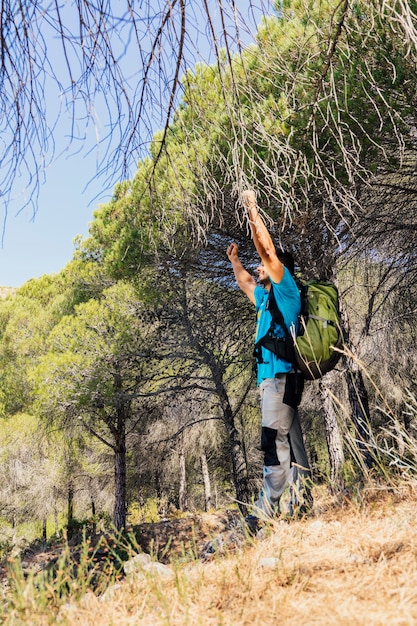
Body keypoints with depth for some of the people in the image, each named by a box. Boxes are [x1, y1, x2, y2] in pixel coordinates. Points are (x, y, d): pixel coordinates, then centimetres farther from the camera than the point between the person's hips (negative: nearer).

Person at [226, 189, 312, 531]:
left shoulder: (287, 289, 1)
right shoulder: (266, 298, 24)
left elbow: (268, 249, -5)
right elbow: (245, 282, 43)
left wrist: (252, 209, 2)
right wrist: (234, 259, 42)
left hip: (281, 375, -10)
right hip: (273, 377, 10)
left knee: (275, 442, -13)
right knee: (292, 443, 7)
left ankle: (267, 510, -14)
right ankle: (302, 504, 10)